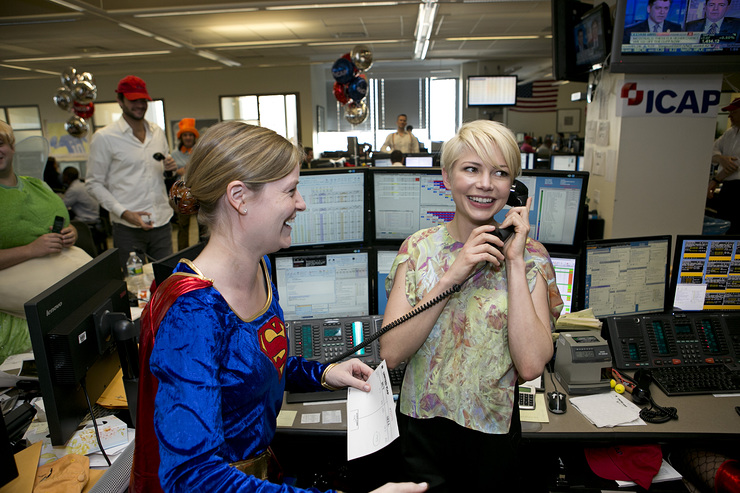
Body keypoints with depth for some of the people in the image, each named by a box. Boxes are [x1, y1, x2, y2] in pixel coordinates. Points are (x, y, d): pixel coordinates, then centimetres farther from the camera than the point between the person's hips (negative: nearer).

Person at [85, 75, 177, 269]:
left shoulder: (158, 132, 13)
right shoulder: (104, 137, -3)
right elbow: (94, 183, -2)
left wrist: (170, 168, -2)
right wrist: (123, 212, -16)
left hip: (162, 223, 4)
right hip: (128, 228, -4)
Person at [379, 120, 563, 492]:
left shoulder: (530, 256, -9)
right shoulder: (419, 248, -7)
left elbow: (531, 366, -21)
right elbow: (391, 354, -16)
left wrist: (515, 262, -22)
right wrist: (451, 276, -24)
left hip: (491, 433, 0)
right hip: (421, 425, 1)